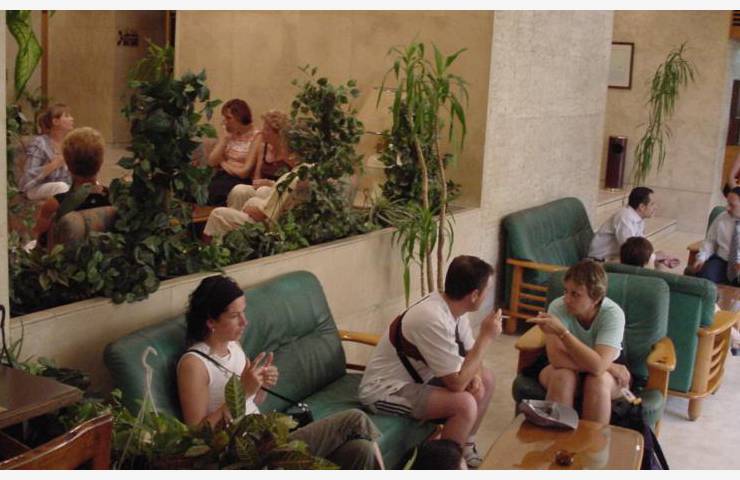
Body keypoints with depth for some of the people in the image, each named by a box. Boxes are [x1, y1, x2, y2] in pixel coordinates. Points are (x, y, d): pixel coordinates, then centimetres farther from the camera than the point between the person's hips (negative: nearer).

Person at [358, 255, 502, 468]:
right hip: (384, 391, -10)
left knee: (486, 380, 8)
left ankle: (465, 448, 22)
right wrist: (486, 337, -23)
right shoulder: (433, 320, -32)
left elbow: (469, 353, 10)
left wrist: (474, 375, -12)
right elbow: (457, 383, -29)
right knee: (465, 404, -26)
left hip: (416, 377, 10)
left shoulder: (452, 306, -4)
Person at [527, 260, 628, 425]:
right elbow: (557, 359, -32)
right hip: (567, 369, 1)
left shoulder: (613, 314, -25)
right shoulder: (558, 307, -23)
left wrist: (562, 332, -43)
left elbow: (598, 366, -37)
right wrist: (610, 367, -29)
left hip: (606, 373, 0)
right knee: (563, 376, -31)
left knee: (599, 380, -32)